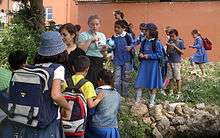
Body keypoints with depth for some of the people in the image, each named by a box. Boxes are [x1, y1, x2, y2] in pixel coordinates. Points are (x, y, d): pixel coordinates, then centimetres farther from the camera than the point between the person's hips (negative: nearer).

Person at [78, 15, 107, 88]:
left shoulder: (102, 35, 15)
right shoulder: (83, 35, -2)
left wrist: (104, 49, 1)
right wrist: (90, 40, -13)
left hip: (100, 63, 6)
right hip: (89, 63, -5)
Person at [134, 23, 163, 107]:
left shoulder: (156, 43, -9)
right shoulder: (144, 42, 7)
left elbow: (159, 54, -11)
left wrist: (149, 56, -17)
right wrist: (140, 55, -4)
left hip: (153, 65, -5)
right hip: (144, 64, 5)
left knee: (153, 85, 6)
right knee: (139, 83, 1)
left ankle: (152, 101, 20)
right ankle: (137, 100, 12)